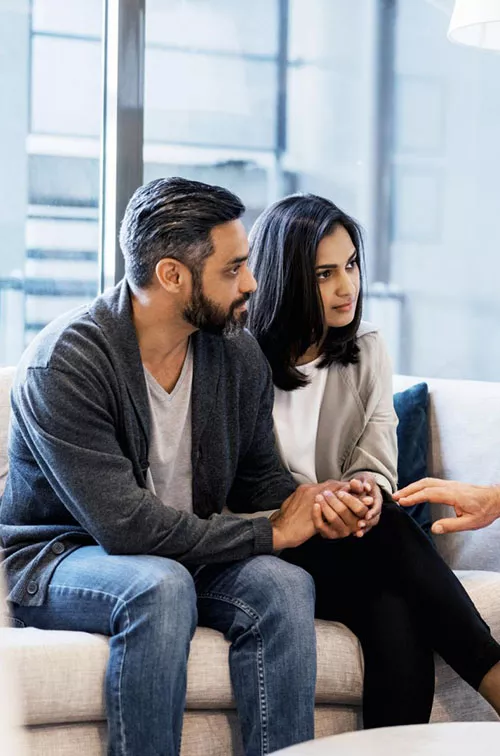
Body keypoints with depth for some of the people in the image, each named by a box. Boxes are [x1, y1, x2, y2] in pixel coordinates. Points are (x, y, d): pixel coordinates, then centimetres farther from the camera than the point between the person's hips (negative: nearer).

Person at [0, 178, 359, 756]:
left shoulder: (240, 354, -1)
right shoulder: (64, 361, -22)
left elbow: (257, 477, 11)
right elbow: (124, 523, -28)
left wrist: (308, 502, -14)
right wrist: (270, 534, -21)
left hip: (186, 557, 6)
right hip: (58, 561, -5)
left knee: (285, 585, -23)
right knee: (161, 585, -36)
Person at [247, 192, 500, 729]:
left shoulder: (366, 350, 12)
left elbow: (377, 458, 4)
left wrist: (368, 489, -22)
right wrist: (309, 502, -27)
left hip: (350, 546, 4)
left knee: (397, 620, -33)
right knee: (391, 533, -33)